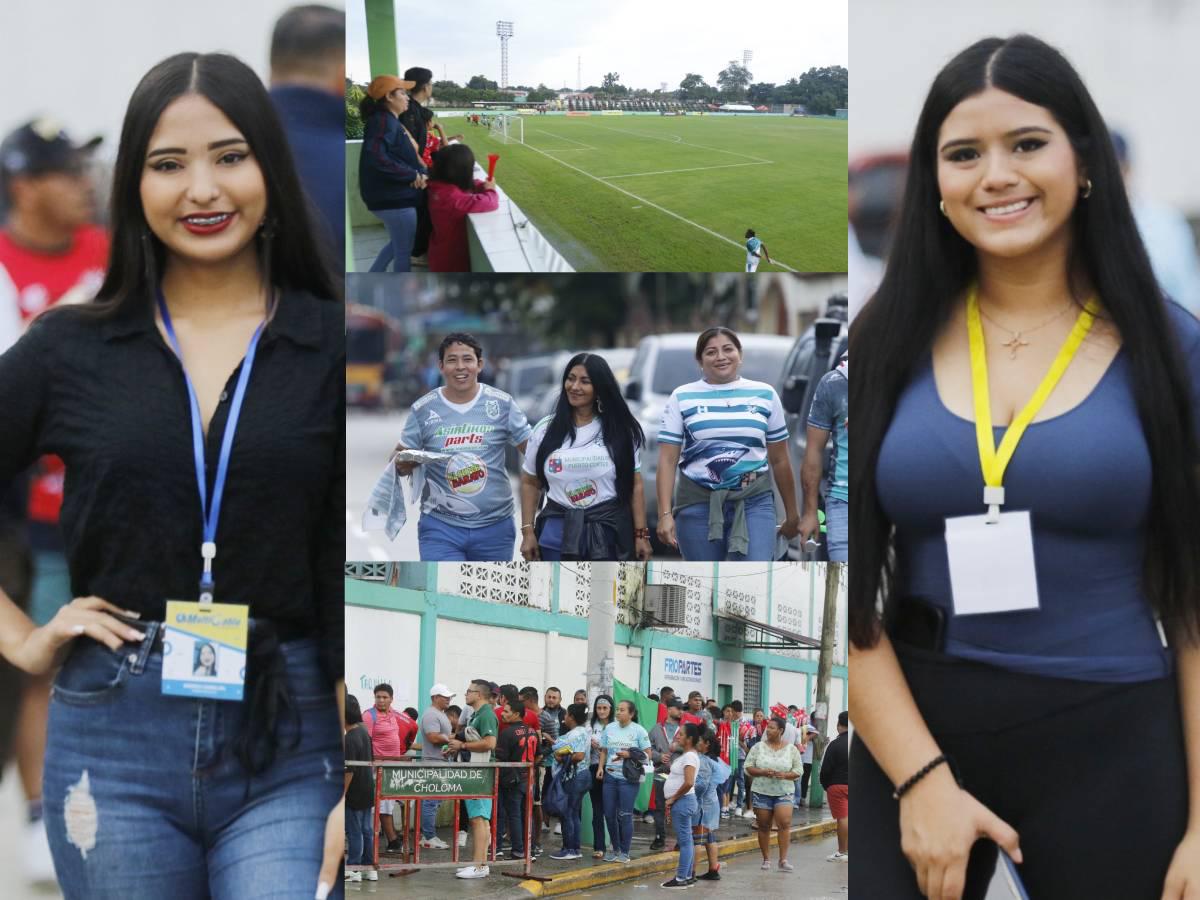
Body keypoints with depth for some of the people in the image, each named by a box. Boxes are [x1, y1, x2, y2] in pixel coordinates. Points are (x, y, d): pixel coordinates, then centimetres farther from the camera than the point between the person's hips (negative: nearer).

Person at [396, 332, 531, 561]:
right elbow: (401, 462, 5)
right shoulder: (423, 409, 0)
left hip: (495, 526, 1)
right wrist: (404, 463, -18)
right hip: (440, 526, -1)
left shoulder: (502, 404, -1)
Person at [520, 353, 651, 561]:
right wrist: (528, 532, 1)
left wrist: (641, 534, -4)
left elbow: (635, 485, 2)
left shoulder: (620, 431, 2)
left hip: (609, 532, -1)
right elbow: (530, 483, 9)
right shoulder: (545, 430, 5)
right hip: (557, 533, 1)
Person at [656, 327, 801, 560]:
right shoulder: (682, 398, 3)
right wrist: (665, 513, -10)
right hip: (698, 504, 0)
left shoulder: (764, 394, 7)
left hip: (754, 503, 0)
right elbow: (667, 461, 0)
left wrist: (791, 513, 17)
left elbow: (779, 460, 13)